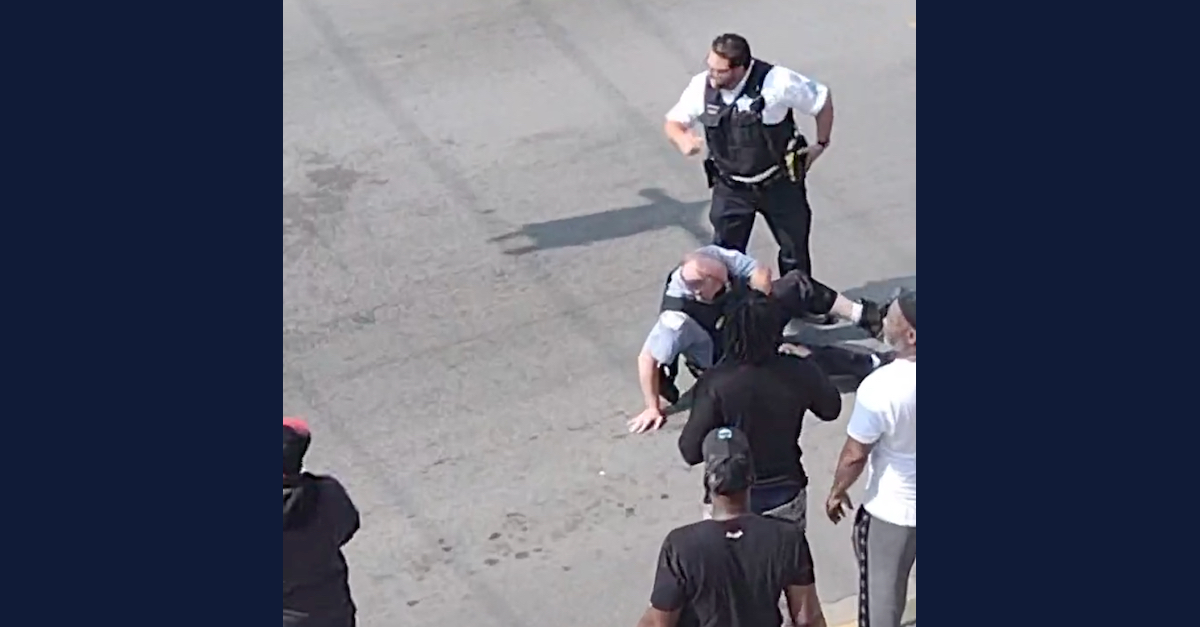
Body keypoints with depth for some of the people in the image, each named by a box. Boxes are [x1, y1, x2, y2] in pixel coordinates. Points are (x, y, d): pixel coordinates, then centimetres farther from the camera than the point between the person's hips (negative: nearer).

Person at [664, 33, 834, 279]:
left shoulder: (776, 82, -26)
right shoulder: (702, 87, -16)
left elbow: (823, 100, -11)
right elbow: (673, 122, -1)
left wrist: (821, 144, -1)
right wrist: (682, 139, -25)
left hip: (780, 184, -2)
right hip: (731, 188, 2)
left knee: (794, 251, 15)